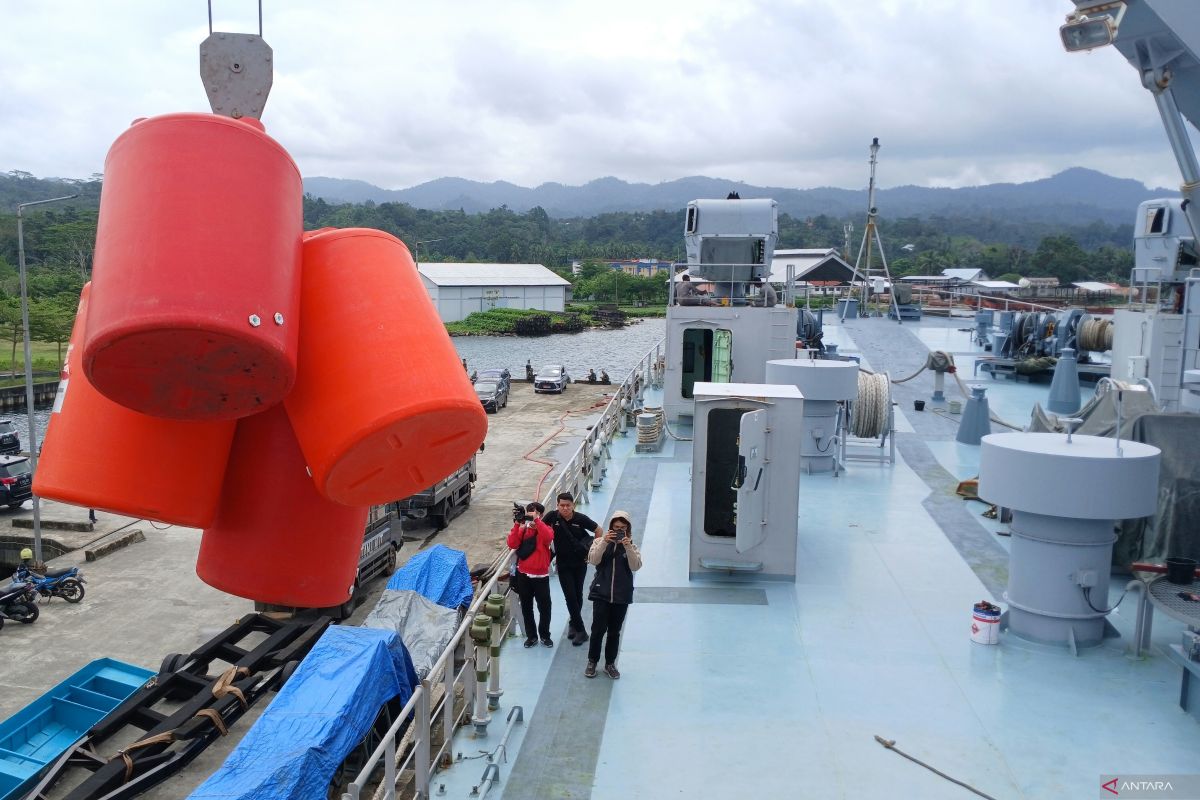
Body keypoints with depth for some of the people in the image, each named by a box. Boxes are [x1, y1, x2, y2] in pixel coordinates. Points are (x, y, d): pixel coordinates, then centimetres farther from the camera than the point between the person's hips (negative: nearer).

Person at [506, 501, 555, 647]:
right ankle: (531, 635, 25)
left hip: (541, 576, -2)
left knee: (544, 607, 6)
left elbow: (548, 538, -29)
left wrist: (536, 520, -33)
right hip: (524, 575, 2)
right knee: (526, 608, 11)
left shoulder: (545, 528, -4)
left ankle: (545, 635, 25)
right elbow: (512, 544, -15)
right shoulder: (522, 529, 2)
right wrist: (517, 524, -22)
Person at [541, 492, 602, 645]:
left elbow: (598, 530, -1)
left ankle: (573, 623, 32)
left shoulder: (581, 519, -14)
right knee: (570, 596, -4)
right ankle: (580, 631, 3)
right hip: (563, 564, 0)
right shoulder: (553, 516, -12)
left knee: (578, 595, 11)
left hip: (580, 563, 0)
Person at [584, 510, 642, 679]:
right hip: (601, 593, -1)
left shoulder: (631, 546, 1)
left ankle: (610, 664, 24)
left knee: (614, 631, 10)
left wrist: (628, 547, -25)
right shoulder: (600, 541, -1)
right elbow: (593, 560, -16)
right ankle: (592, 662, 16)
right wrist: (604, 542, -27)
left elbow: (636, 566, -12)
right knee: (598, 628, -2)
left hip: (622, 595, 1)